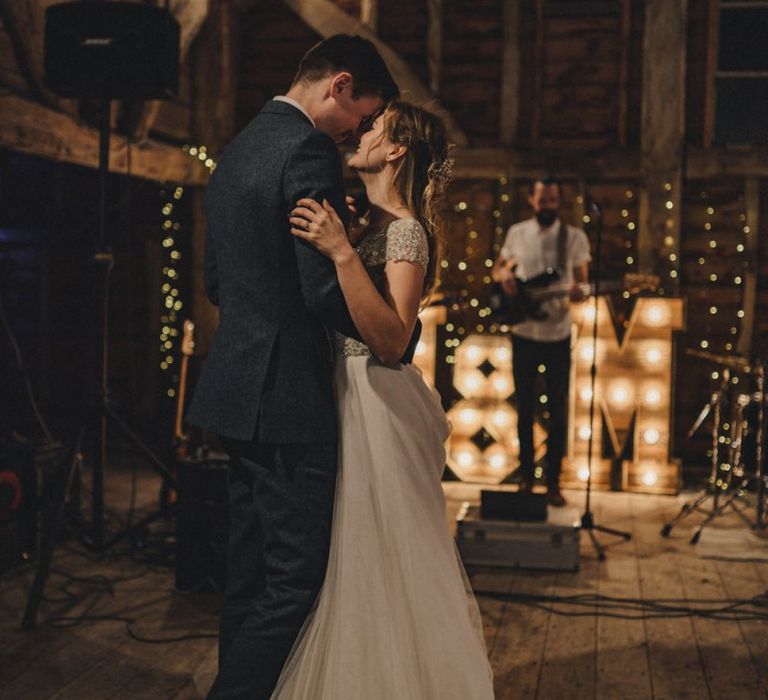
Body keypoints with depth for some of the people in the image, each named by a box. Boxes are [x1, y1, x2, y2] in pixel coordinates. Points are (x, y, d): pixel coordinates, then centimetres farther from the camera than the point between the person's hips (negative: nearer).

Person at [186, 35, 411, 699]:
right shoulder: (309, 151, -15)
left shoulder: (237, 148, 16)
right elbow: (327, 289, -21)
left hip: (238, 389, 10)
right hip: (289, 395, -10)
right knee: (296, 576, -2)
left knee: (252, 569, 18)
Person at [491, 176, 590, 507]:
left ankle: (553, 482, 11)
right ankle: (526, 476, 20)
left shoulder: (575, 237, 0)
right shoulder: (516, 233, 4)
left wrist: (577, 291, -23)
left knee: (558, 409, 2)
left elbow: (581, 280, 1)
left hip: (557, 334, -1)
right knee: (525, 407, 8)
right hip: (523, 333, 1)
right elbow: (498, 268, 15)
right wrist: (504, 276, -8)